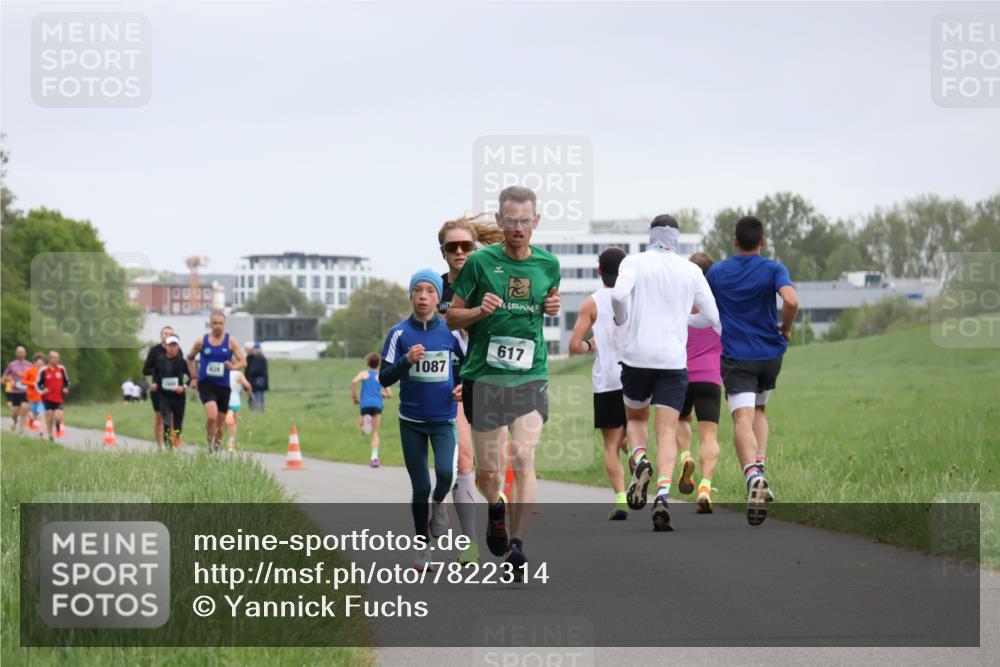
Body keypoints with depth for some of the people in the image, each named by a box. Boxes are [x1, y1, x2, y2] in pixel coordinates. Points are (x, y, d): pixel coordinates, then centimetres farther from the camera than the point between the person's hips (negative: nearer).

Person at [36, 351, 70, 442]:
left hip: (59, 398, 1)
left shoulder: (62, 369, 3)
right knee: (49, 417, 2)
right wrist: (42, 391, -14)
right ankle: (50, 436, 19)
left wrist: (66, 389, -4)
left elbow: (66, 381, 15)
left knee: (58, 417, -13)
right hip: (48, 399, -1)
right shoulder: (43, 370, -3)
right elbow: (38, 383, 4)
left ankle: (58, 424, 24)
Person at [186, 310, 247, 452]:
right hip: (205, 383, -2)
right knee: (212, 416, -25)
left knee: (221, 422, 9)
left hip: (223, 386, 2)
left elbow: (243, 362, -3)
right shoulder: (202, 341, 1)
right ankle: (210, 444, -6)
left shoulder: (230, 341, 0)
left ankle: (216, 448, 29)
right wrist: (194, 377, 10)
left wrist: (233, 366, -24)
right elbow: (190, 358, 17)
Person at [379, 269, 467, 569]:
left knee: (445, 473, -22)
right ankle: (422, 548, 19)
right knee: (420, 488, 4)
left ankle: (439, 503, 13)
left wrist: (464, 386, -7)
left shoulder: (450, 332, -2)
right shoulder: (399, 333, -3)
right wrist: (407, 361, -22)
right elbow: (384, 378, -5)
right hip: (411, 421, 0)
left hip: (444, 420, 0)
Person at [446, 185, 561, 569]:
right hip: (483, 376, -1)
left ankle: (517, 545, -12)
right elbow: (452, 317, 3)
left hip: (531, 376, 1)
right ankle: (495, 508, 40)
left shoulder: (548, 264, 6)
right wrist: (479, 311, -17)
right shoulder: (480, 262, -3)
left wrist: (553, 308, 1)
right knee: (488, 469, 6)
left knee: (523, 458, -15)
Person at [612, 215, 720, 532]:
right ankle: (662, 494, -21)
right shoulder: (691, 270, 7)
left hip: (637, 357, 0)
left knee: (635, 419, 22)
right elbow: (713, 318, 7)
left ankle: (640, 461, -8)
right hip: (673, 361, 0)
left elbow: (618, 294, -18)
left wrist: (621, 319, 2)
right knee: (667, 434, -1)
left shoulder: (634, 262, 1)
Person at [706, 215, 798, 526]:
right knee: (759, 412, 24)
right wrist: (786, 329, -2)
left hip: (735, 356, -1)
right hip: (769, 353, 1)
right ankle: (759, 467, 5)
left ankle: (752, 476, -37)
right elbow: (791, 301, -21)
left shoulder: (716, 273, 2)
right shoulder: (773, 269, -4)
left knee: (742, 419, -12)